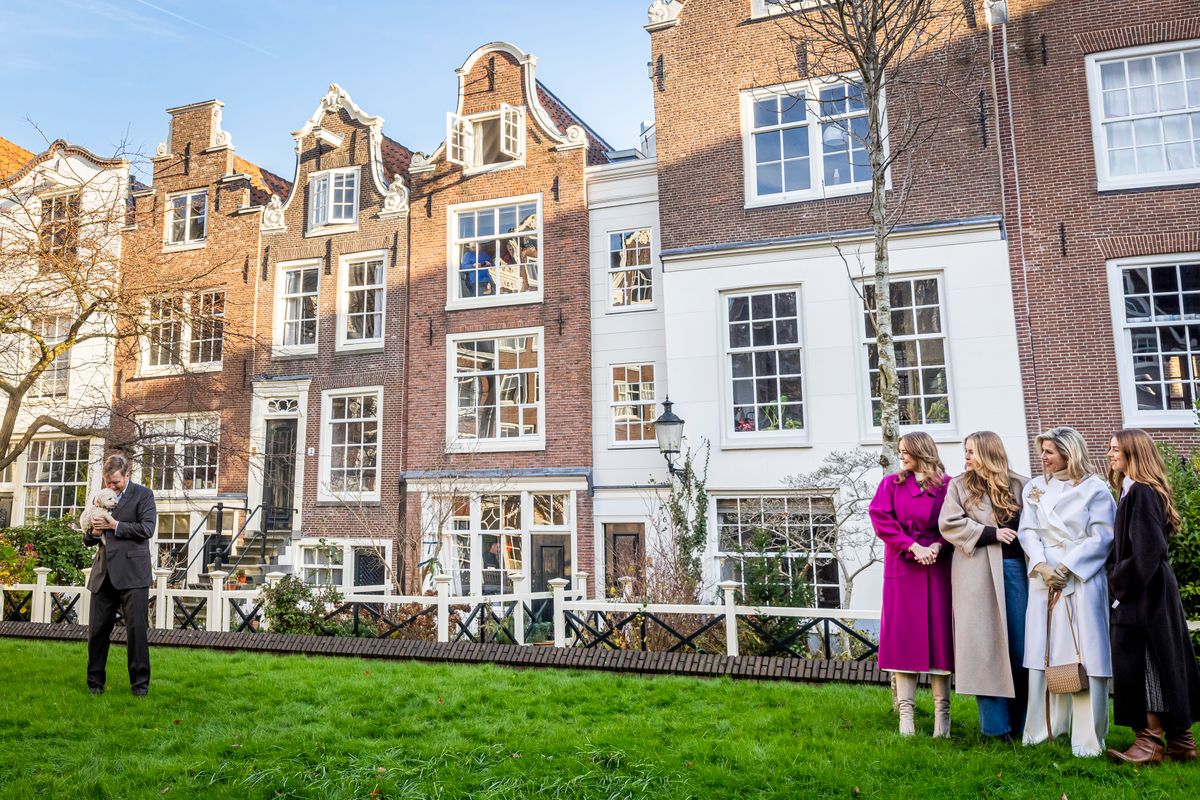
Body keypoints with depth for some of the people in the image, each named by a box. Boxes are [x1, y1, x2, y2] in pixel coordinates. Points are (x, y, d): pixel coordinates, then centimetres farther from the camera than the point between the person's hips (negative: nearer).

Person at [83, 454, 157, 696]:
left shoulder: (143, 495, 0)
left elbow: (147, 529, -12)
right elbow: (88, 539, 22)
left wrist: (115, 525, -11)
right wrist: (93, 533, -1)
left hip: (132, 574, -5)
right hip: (104, 573, 5)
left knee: (136, 628, -3)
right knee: (97, 630, 9)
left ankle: (140, 683, 6)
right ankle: (95, 682, 23)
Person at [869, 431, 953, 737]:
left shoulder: (947, 486, 5)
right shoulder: (891, 484, 7)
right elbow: (881, 519, -3)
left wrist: (938, 545, -14)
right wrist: (913, 546, -12)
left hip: (938, 568, 0)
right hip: (902, 568, 0)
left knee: (939, 635, 2)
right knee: (903, 635, 0)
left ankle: (942, 711, 11)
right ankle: (905, 711, 4)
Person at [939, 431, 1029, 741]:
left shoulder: (1020, 484, 9)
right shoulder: (959, 485, 5)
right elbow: (948, 524, -5)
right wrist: (990, 533, -11)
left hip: (1015, 569, 2)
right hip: (978, 574, -2)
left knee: (1021, 645, 6)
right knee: (987, 646, 0)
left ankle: (1021, 721, 19)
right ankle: (996, 724, 9)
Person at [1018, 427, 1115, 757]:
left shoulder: (1094, 488, 1)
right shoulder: (1034, 487, 12)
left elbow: (1102, 536, -5)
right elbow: (1027, 531, 6)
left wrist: (1067, 567, -12)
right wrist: (1041, 566, -10)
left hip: (1082, 579, -3)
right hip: (1044, 579, 4)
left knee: (1085, 656, -3)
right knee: (1042, 654, 5)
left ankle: (1088, 736, 6)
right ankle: (1042, 728, 13)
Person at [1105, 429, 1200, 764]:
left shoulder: (1141, 492, -16)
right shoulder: (1135, 492, 12)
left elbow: (1147, 549, -22)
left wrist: (1121, 582, -14)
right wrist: (1120, 578, 10)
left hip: (1144, 595, -9)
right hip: (1142, 592, 9)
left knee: (1144, 665, -3)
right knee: (1165, 664, 13)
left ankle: (1150, 744, 5)